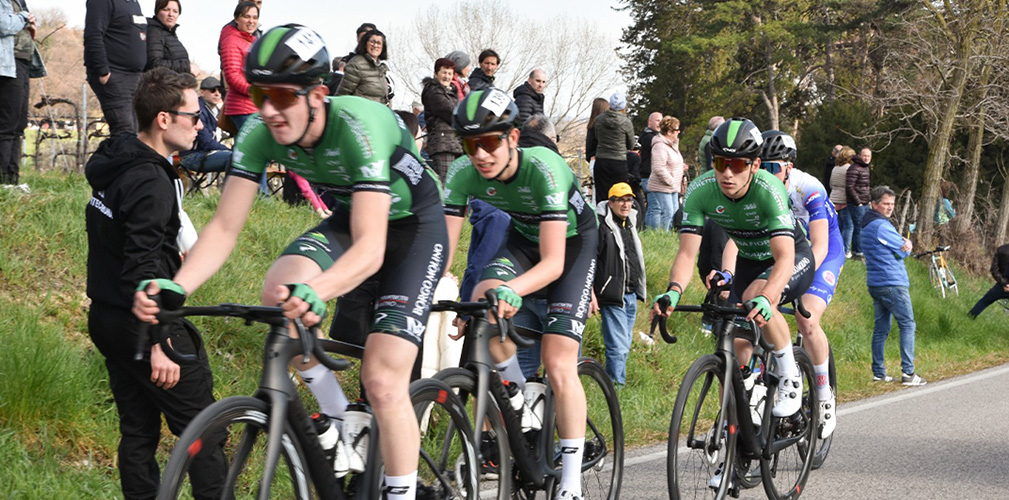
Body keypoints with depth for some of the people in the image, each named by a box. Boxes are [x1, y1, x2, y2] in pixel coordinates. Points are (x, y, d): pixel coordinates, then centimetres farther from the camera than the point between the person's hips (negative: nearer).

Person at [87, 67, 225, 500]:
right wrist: (159, 344, -26)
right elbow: (142, 269, -26)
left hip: (106, 318, 10)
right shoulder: (150, 181, -22)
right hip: (142, 324, -10)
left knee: (138, 428, 13)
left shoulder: (113, 166, 9)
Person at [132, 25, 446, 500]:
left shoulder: (361, 127, -36)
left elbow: (370, 249, -44)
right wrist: (176, 287, -38)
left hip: (413, 227, -5)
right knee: (281, 285, -27)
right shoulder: (260, 133, -20)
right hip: (349, 218, 5)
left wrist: (315, 293, -63)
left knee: (382, 381, -17)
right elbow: (224, 227, -20)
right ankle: (332, 410, -4)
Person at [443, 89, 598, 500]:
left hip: (572, 241, -4)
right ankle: (518, 395, -3)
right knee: (483, 302, -28)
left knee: (559, 366, -16)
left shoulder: (543, 168, -36)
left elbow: (553, 262, -40)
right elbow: (444, 245, -22)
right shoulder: (464, 173, -23)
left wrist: (512, 290, -58)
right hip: (522, 238, 4)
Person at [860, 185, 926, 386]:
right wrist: (907, 244, 9)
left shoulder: (867, 226, 15)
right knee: (908, 325, -3)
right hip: (892, 283, -9)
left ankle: (878, 372, 12)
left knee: (881, 327, 11)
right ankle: (908, 373, -7)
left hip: (874, 284, 9)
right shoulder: (882, 226, -16)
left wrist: (904, 244, -5)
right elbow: (904, 251, -10)